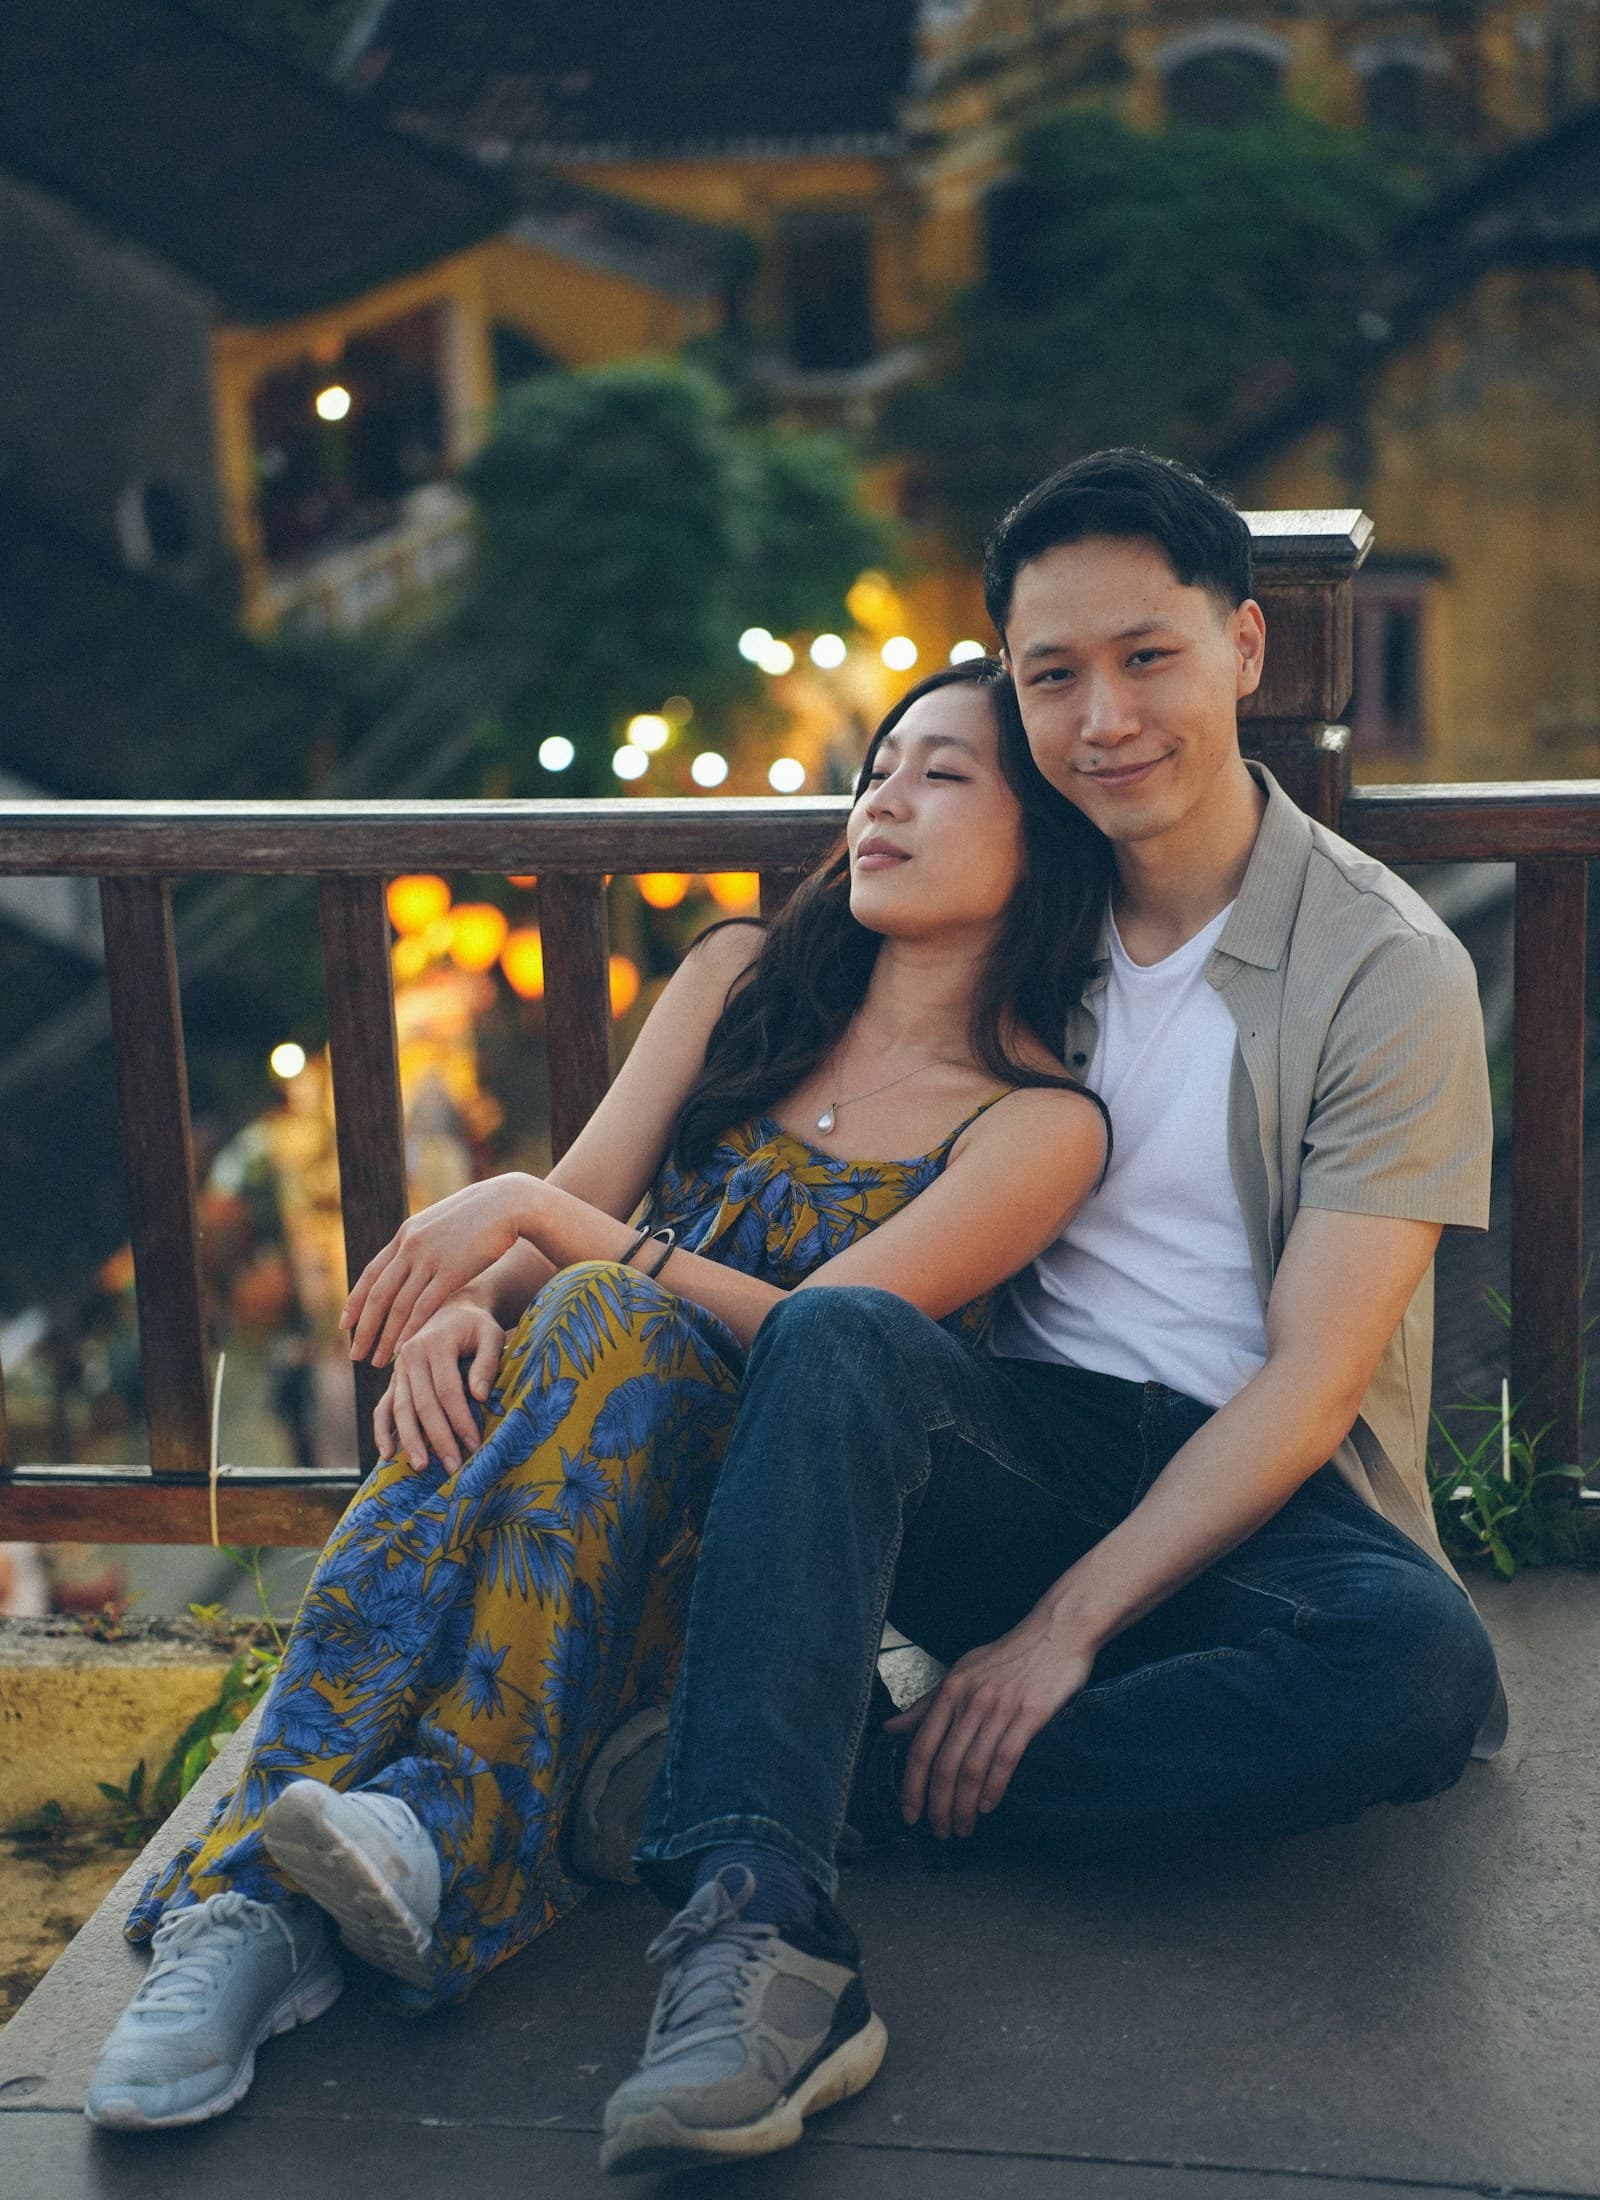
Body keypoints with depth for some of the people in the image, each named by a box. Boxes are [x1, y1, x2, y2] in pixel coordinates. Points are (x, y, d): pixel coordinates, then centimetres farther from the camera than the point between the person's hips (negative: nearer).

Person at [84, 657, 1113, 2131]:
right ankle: (249, 1908, -48)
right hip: (578, 1449, 4)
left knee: (607, 1322, -34)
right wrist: (454, 1307, -16)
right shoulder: (746, 977, 15)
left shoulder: (1039, 1123, -2)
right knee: (471, 1394, -32)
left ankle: (450, 1841, -49)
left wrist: (533, 1215, -15)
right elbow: (577, 1201, 7)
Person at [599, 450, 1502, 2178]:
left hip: (1263, 1500, -2)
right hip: (1026, 1448, 2)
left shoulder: (1387, 967, -3)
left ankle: (843, 1777, -28)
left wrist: (1069, 1623, -18)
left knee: (1419, 1666, -36)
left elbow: (1313, 1376, -10)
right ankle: (757, 1929, -43)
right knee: (838, 1336, -31)